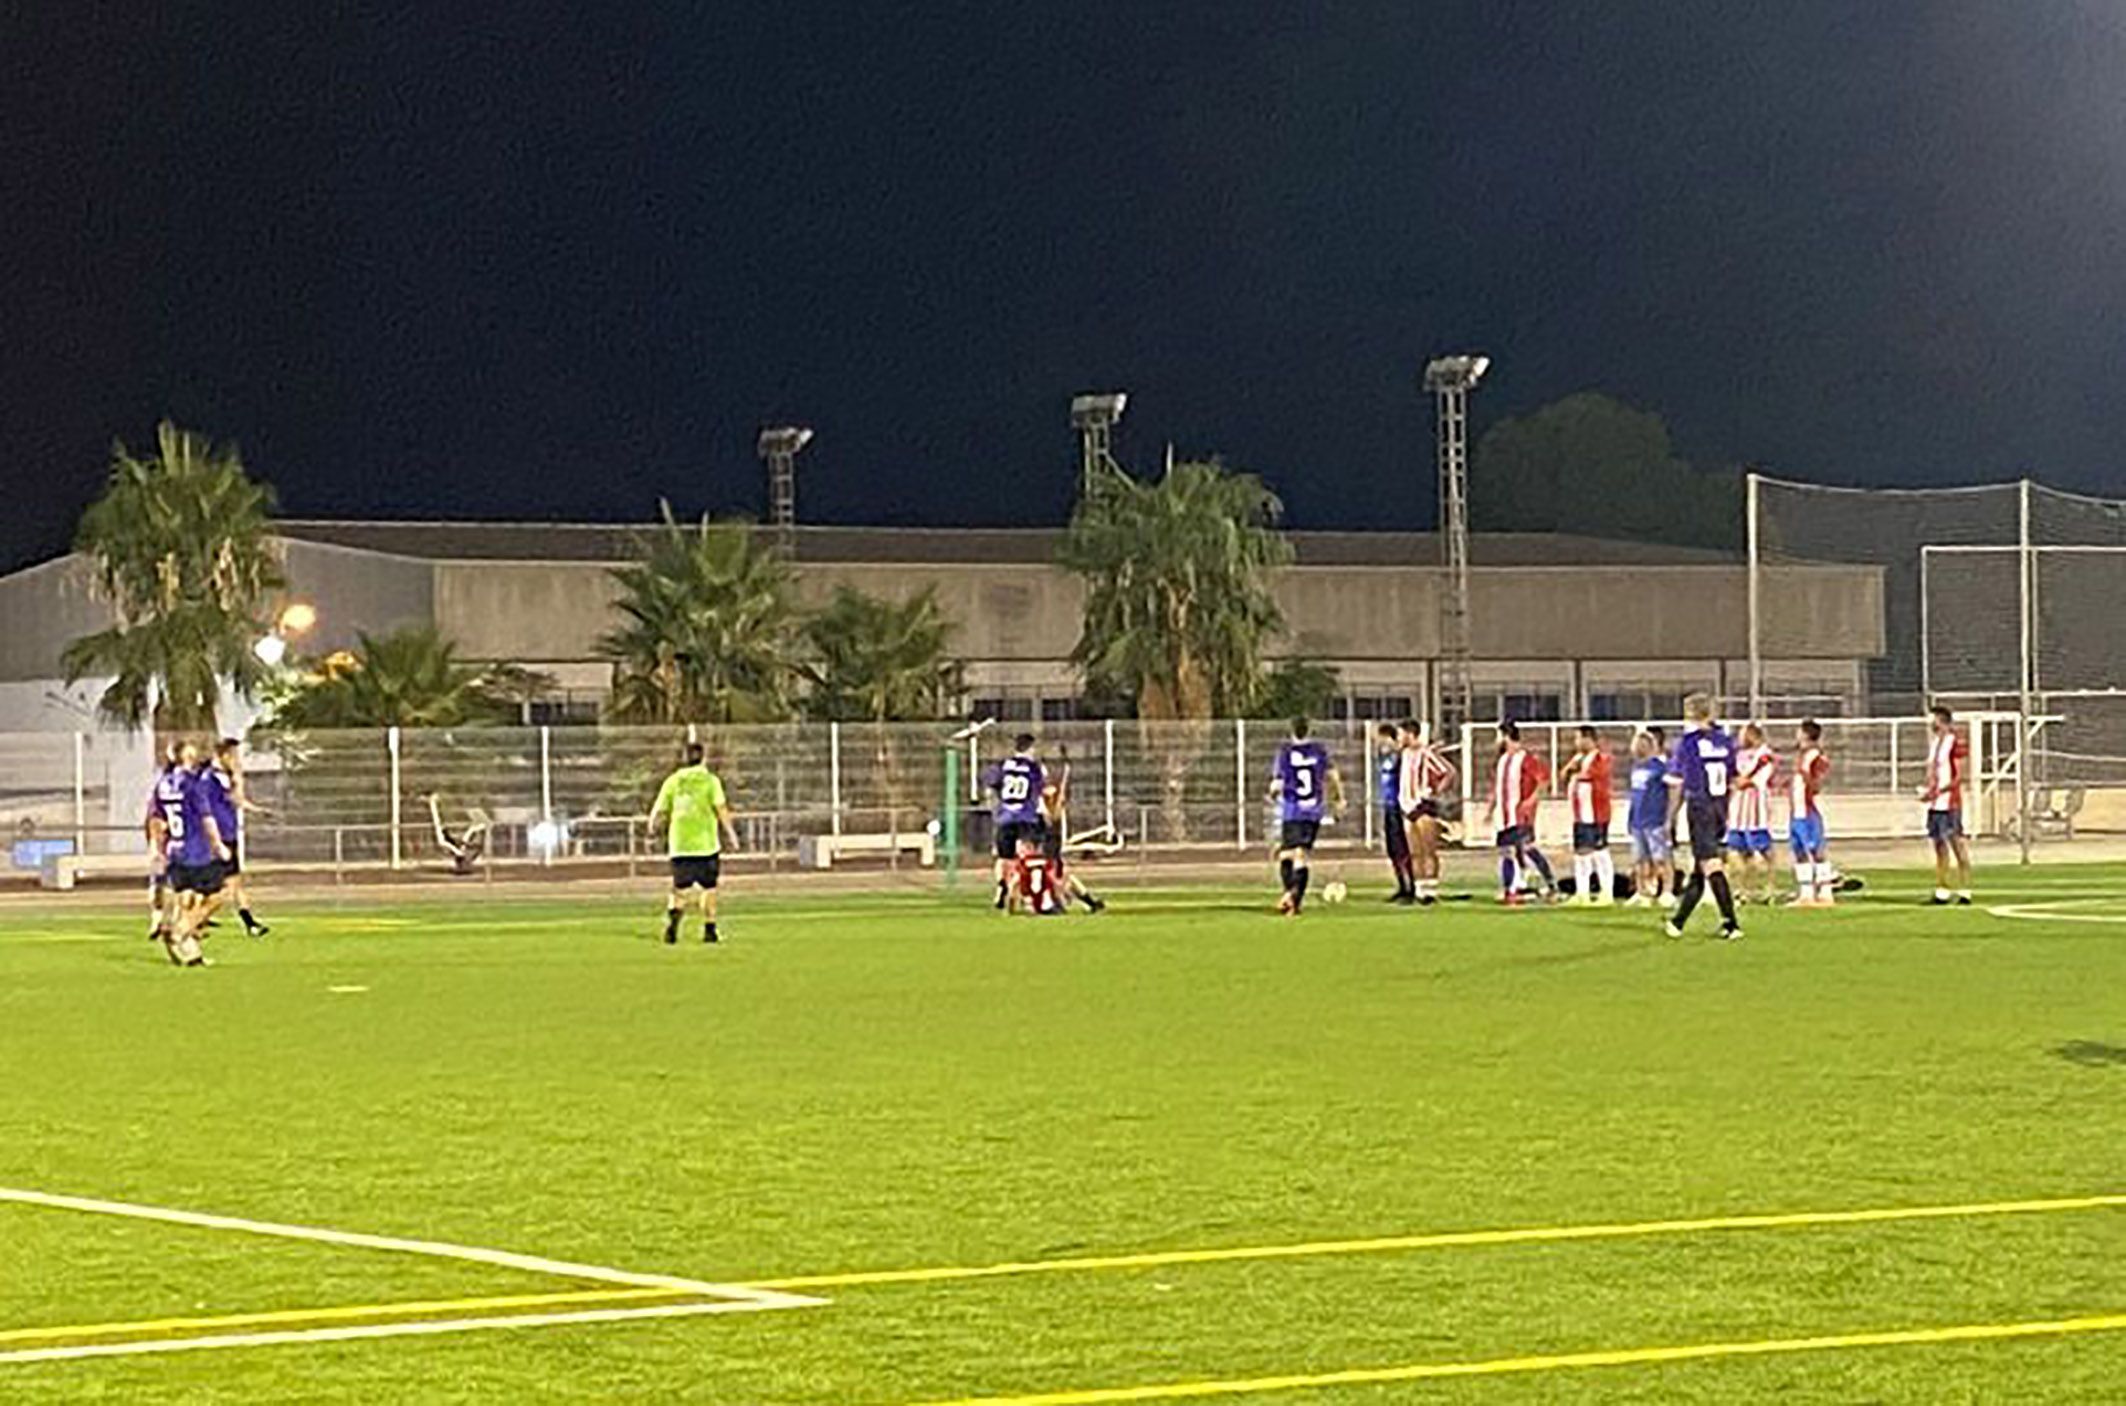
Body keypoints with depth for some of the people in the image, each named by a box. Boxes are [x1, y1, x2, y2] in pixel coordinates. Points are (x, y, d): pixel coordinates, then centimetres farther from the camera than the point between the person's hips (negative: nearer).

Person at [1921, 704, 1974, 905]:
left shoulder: (1956, 743, -11)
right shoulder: (1933, 744, 15)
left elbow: (1960, 777, -14)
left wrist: (1939, 790, -19)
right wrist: (1926, 789, 4)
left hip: (1950, 803, -8)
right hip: (1934, 804, 8)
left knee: (1958, 845, -5)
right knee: (1939, 846, 10)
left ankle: (1965, 892, -2)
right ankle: (1941, 892, 14)